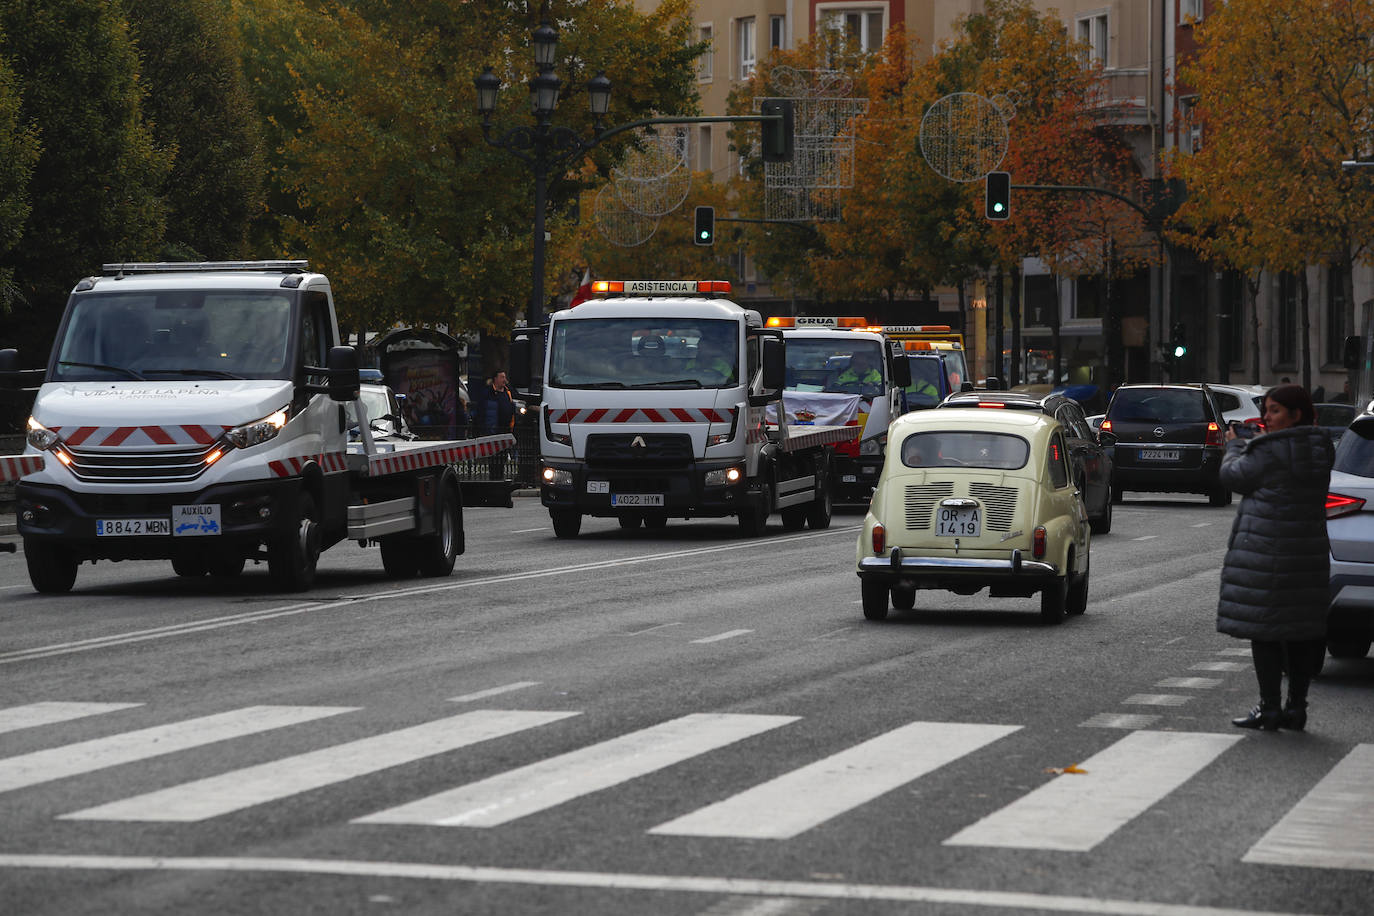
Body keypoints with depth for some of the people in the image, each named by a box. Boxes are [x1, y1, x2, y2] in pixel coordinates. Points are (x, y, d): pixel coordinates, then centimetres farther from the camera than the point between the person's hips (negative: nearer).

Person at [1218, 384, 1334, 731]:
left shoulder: (1273, 451, -17)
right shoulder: (1318, 450, 8)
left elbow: (1235, 477, -6)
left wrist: (1233, 446, 11)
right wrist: (1244, 446, 14)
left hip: (1267, 553, -8)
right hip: (1309, 550, 8)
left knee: (1264, 628, -2)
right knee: (1300, 630, 10)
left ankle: (1270, 708, -2)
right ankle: (1297, 706, 13)